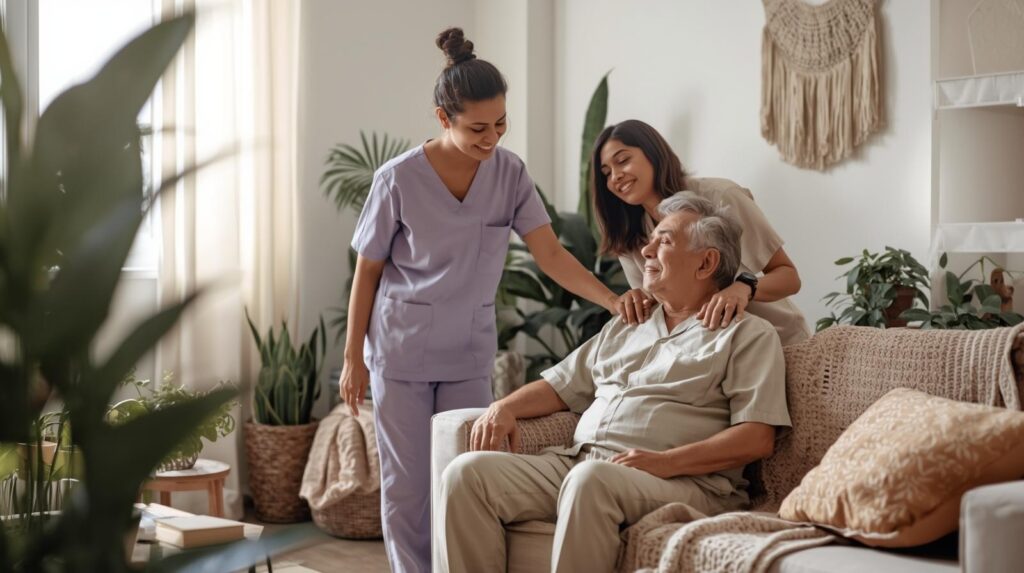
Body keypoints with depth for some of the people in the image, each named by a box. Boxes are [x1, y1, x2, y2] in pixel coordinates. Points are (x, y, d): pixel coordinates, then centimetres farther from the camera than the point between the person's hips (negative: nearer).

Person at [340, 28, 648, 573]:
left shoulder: (510, 173, -6)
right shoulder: (398, 180, -14)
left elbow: (550, 254, -12)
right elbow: (367, 274, -5)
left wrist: (613, 300, -27)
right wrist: (353, 359, -2)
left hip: (470, 354, 3)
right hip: (401, 352, -3)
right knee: (407, 485, 2)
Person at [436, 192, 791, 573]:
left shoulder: (749, 336, 7)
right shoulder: (626, 326, 29)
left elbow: (758, 437, -4)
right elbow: (561, 385, 29)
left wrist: (667, 461, -16)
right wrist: (506, 407, 7)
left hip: (680, 482, -6)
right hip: (575, 464, 6)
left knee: (591, 480, -40)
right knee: (467, 472, -18)